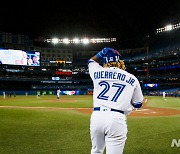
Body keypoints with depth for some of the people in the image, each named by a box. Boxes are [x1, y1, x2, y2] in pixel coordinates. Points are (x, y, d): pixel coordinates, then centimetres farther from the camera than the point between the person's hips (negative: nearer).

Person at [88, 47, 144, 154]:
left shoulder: (98, 73, 9)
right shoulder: (132, 78, 7)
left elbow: (91, 61, 33)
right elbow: (138, 104, 14)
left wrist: (102, 53, 20)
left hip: (97, 116, 3)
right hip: (116, 119, -2)